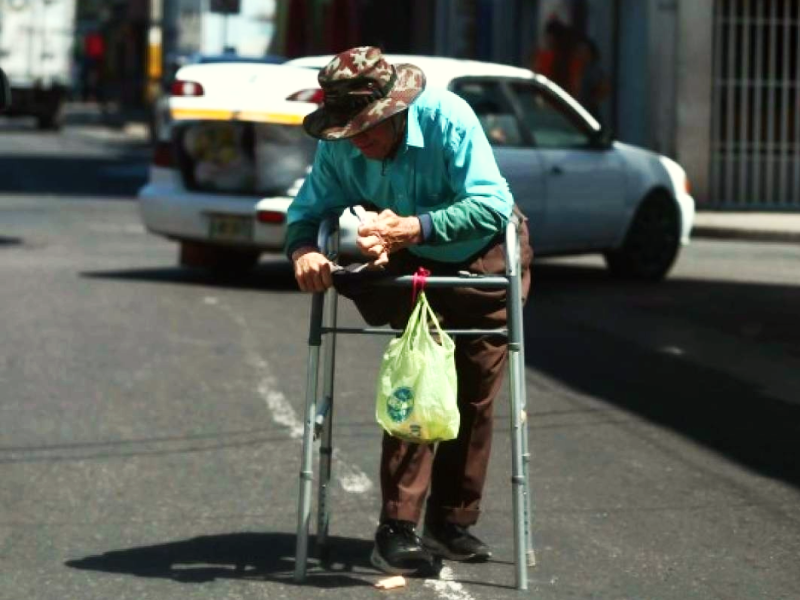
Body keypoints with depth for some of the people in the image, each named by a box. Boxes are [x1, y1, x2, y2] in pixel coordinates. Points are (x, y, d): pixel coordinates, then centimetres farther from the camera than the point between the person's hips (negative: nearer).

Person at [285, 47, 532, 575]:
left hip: (485, 259, -2)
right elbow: (308, 210, -13)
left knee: (475, 396, 3)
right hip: (415, 269, 2)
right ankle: (398, 528, -12)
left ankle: (452, 522, 16)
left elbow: (492, 204, -37)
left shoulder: (446, 117, -32)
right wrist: (304, 250, -38)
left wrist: (414, 228, -47)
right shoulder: (339, 148, -20)